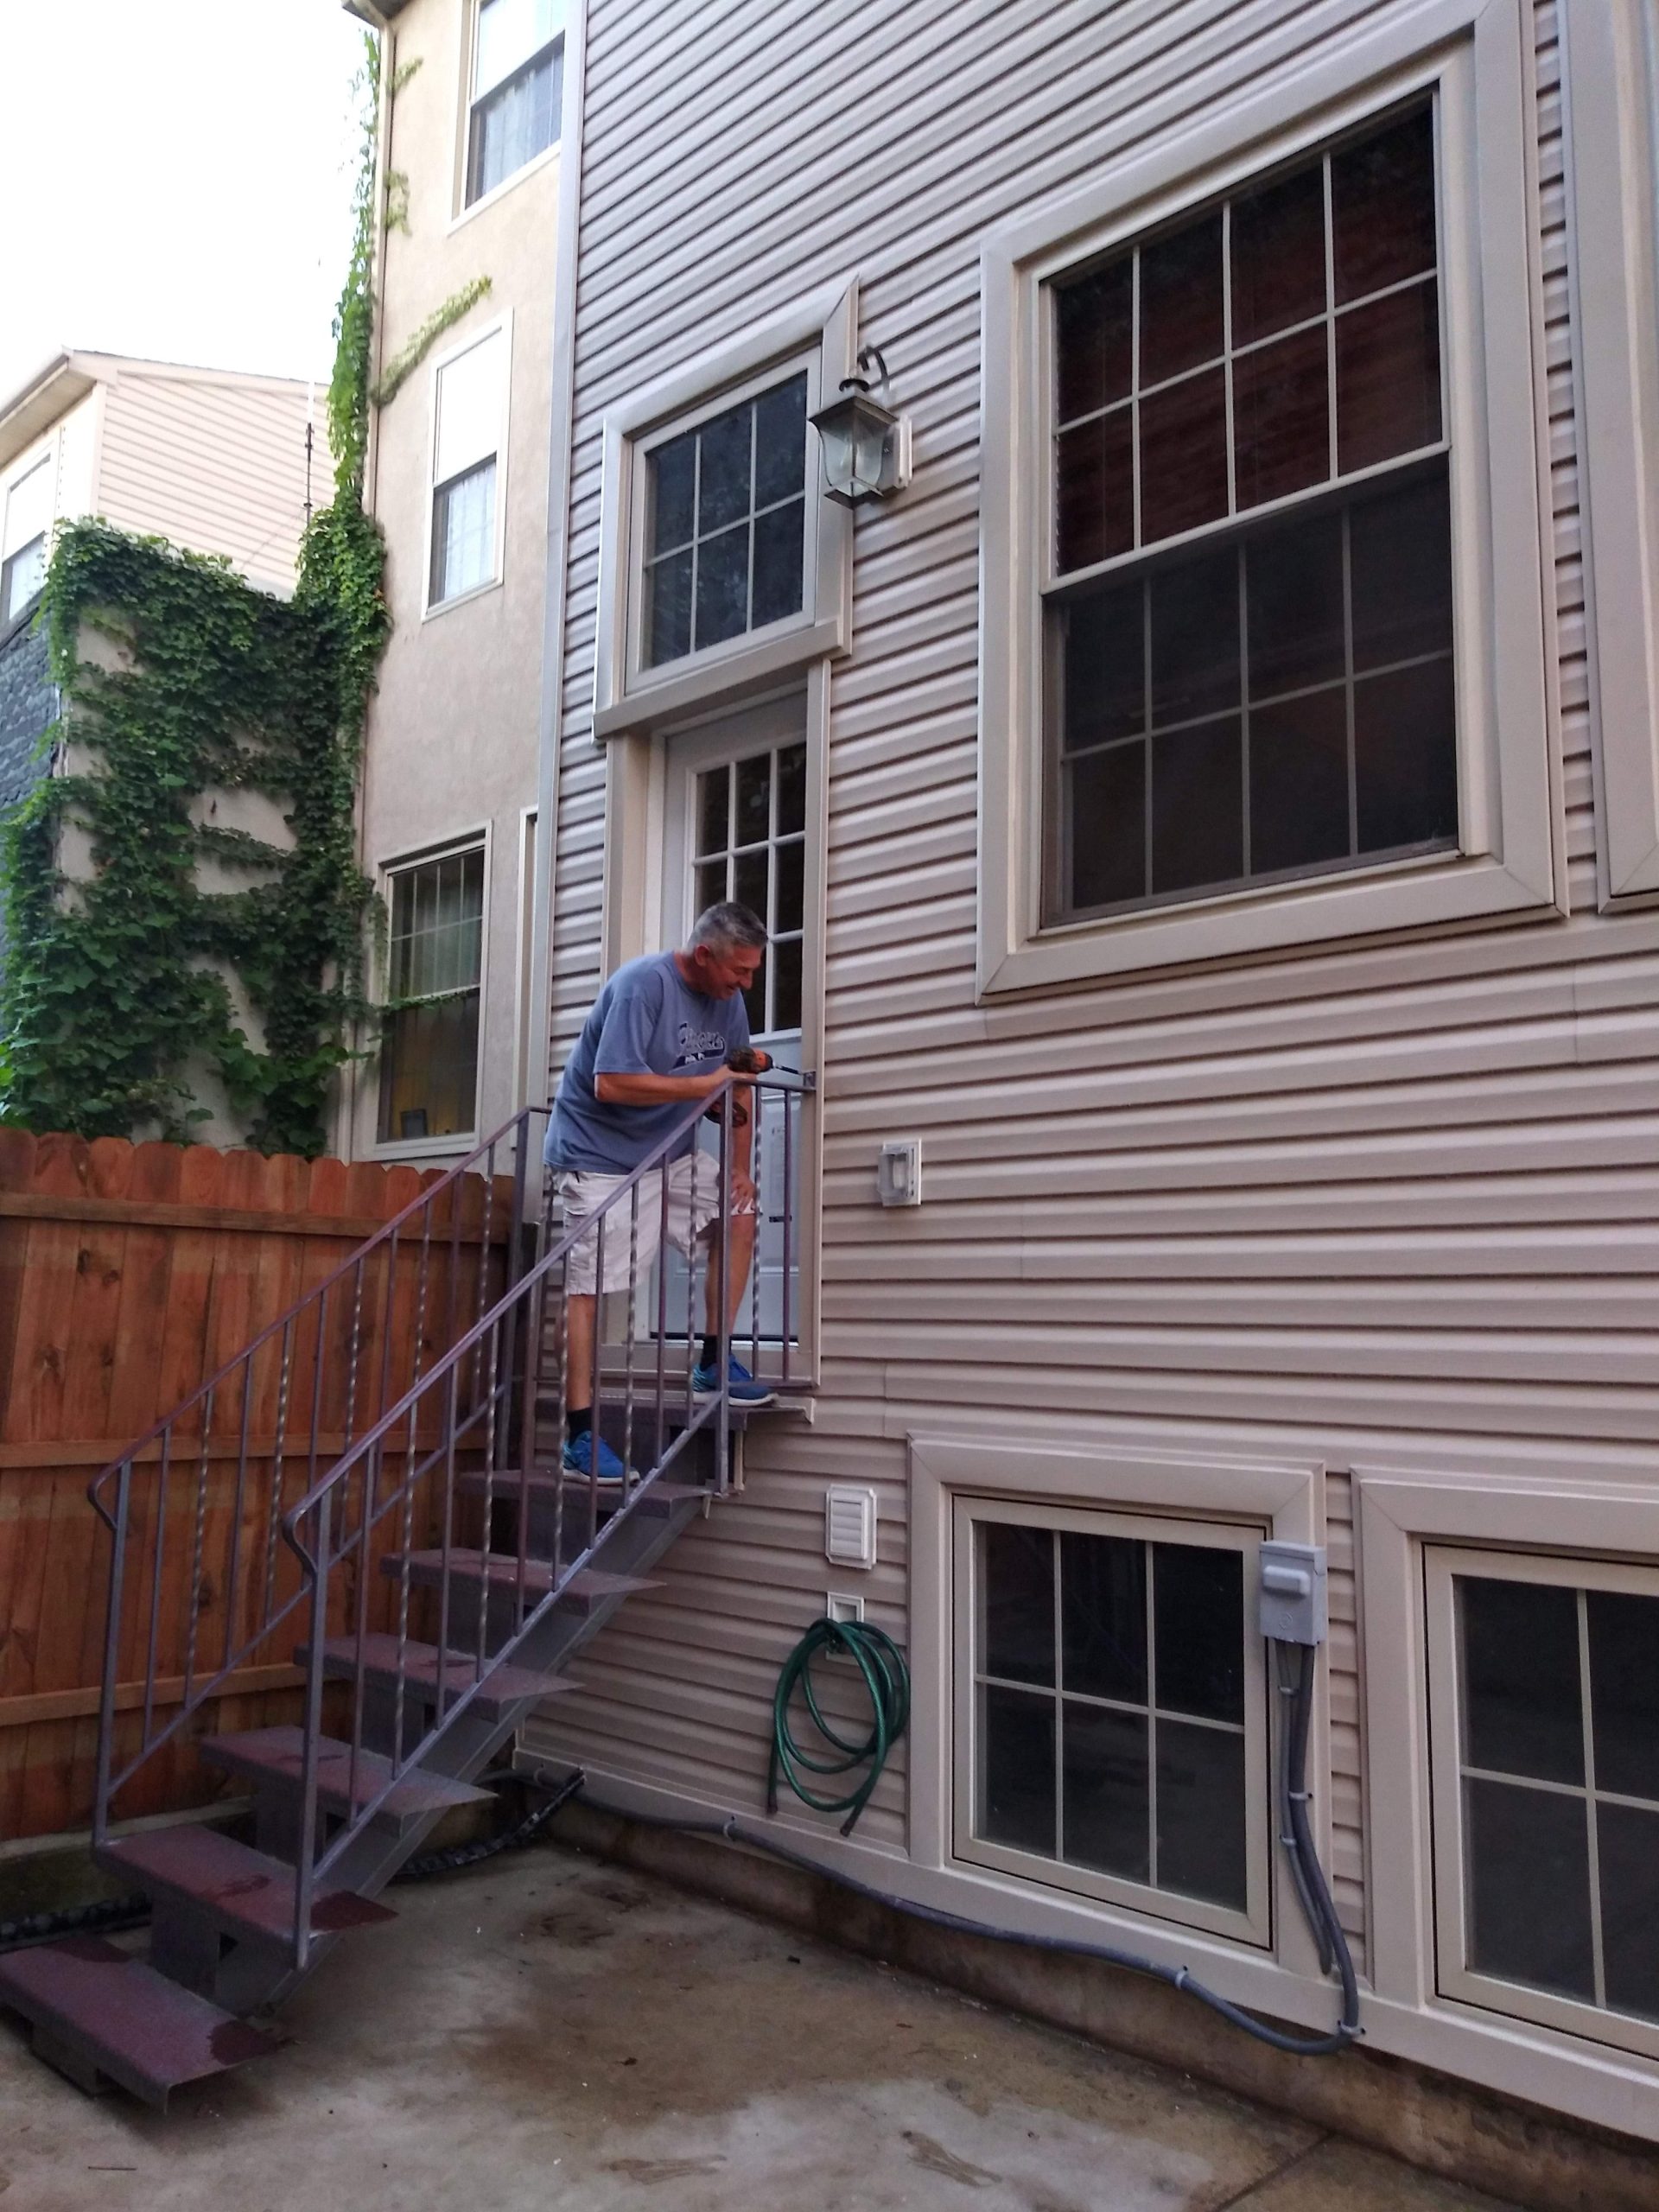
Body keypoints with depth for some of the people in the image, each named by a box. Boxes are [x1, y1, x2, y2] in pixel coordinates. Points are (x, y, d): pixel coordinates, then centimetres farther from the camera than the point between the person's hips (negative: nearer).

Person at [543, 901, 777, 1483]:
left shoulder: (727, 997, 3)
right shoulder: (643, 984, -22)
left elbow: (736, 1087, 12)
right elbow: (610, 1085, -29)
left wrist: (740, 1168, 3)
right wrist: (705, 1084, -24)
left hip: (669, 1152, 8)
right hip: (599, 1153, -8)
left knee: (739, 1208, -1)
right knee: (588, 1286, -10)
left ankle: (714, 1363, 9)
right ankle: (580, 1434, -7)